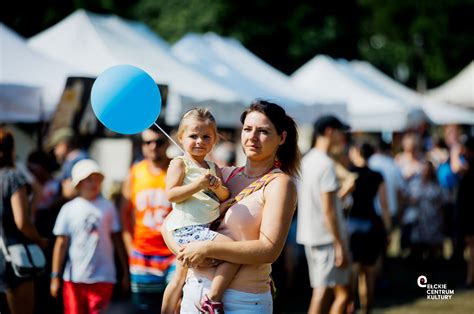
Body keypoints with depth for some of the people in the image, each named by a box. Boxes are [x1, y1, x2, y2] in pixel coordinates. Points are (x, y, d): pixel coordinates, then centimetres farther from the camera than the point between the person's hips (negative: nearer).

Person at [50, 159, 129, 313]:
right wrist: (55, 276, -1)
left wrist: (125, 272, 8)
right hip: (74, 277, 0)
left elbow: (117, 240, 8)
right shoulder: (69, 209, 0)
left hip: (103, 277, 0)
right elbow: (61, 244, 1)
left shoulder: (108, 207, 4)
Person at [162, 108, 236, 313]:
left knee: (180, 277, 16)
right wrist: (197, 185, -24)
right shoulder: (180, 163, -3)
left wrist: (218, 188, -8)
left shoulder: (213, 168, 18)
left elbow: (225, 197, 14)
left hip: (206, 227, 9)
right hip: (187, 228, -9)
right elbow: (171, 194, -13)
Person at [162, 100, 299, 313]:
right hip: (194, 290, 5)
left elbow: (269, 250, -18)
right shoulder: (224, 175, 10)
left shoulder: (279, 183, -5)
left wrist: (207, 249, -19)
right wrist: (183, 251, -8)